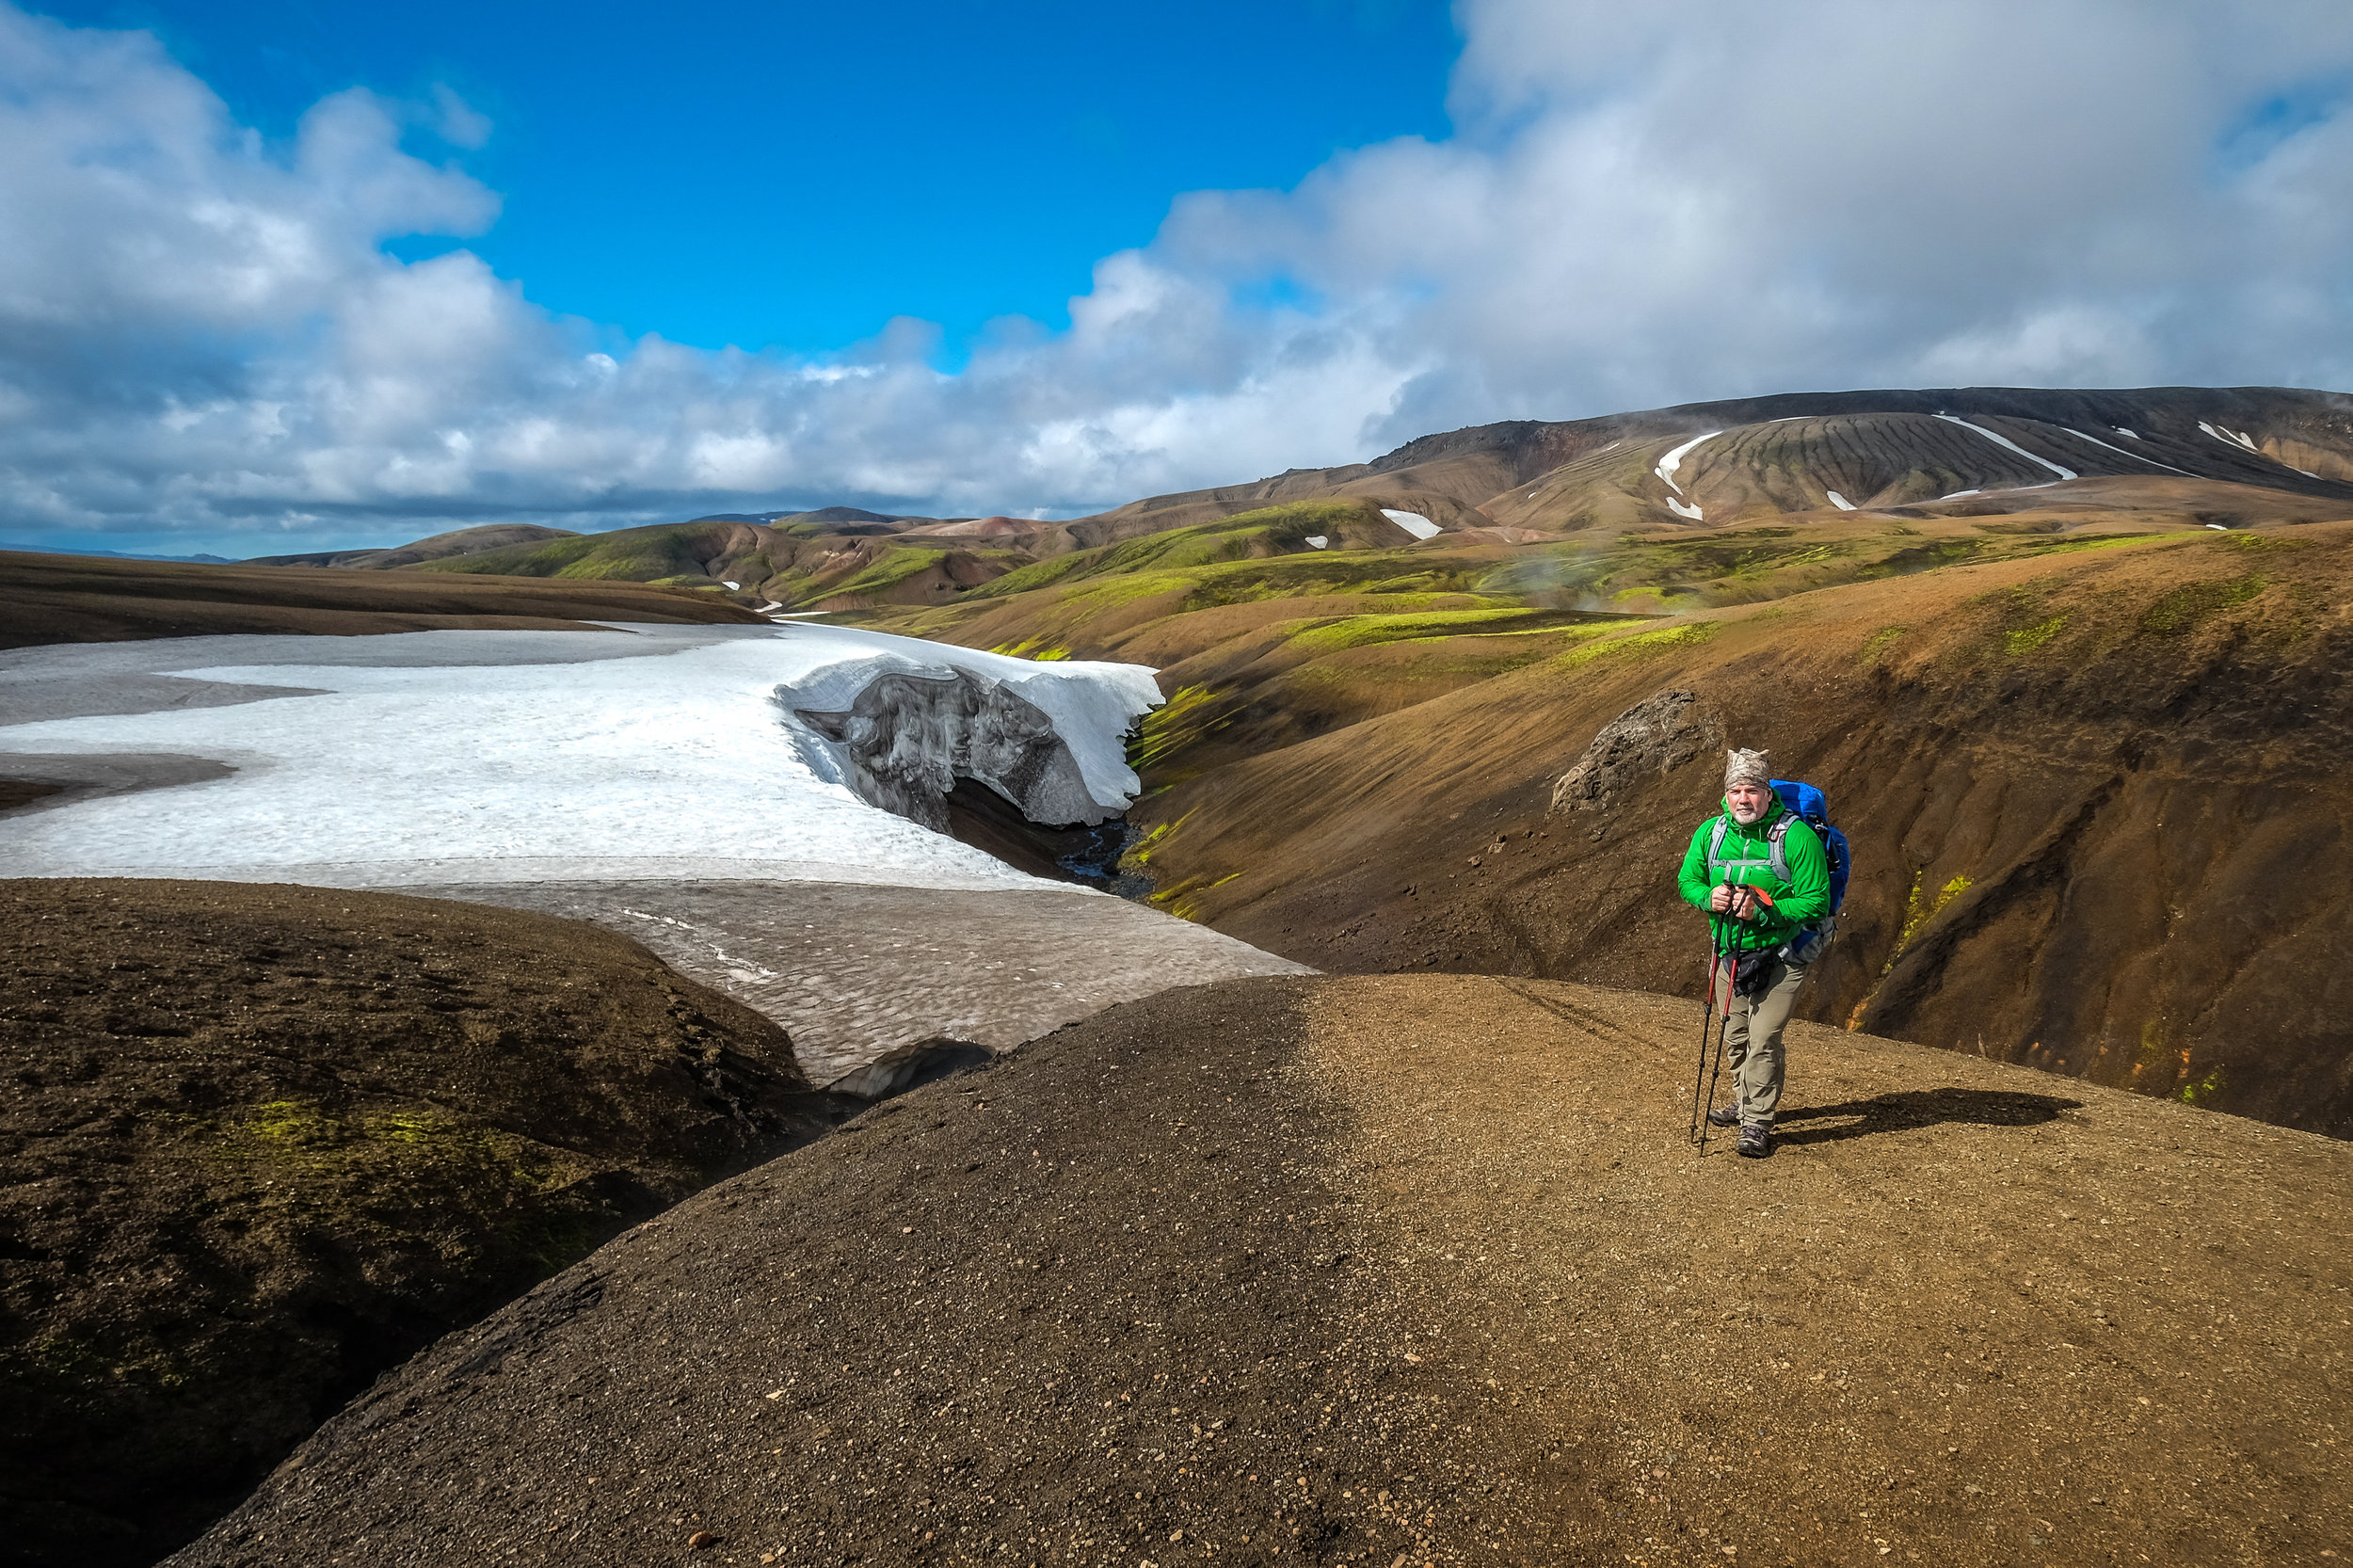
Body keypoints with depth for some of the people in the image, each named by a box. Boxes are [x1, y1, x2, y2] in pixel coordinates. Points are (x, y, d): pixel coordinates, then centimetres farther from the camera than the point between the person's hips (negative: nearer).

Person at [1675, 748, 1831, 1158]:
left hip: (1782, 956, -5)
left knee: (1763, 1039, -10)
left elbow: (1816, 902, -21)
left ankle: (1758, 1124, 3)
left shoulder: (1797, 837, -19)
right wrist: (1708, 897, -16)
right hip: (1731, 952, 5)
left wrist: (1762, 910, -32)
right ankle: (1745, 1102, 39)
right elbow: (1687, 878, 6)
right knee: (1735, 1037, 17)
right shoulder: (1712, 832, -4)